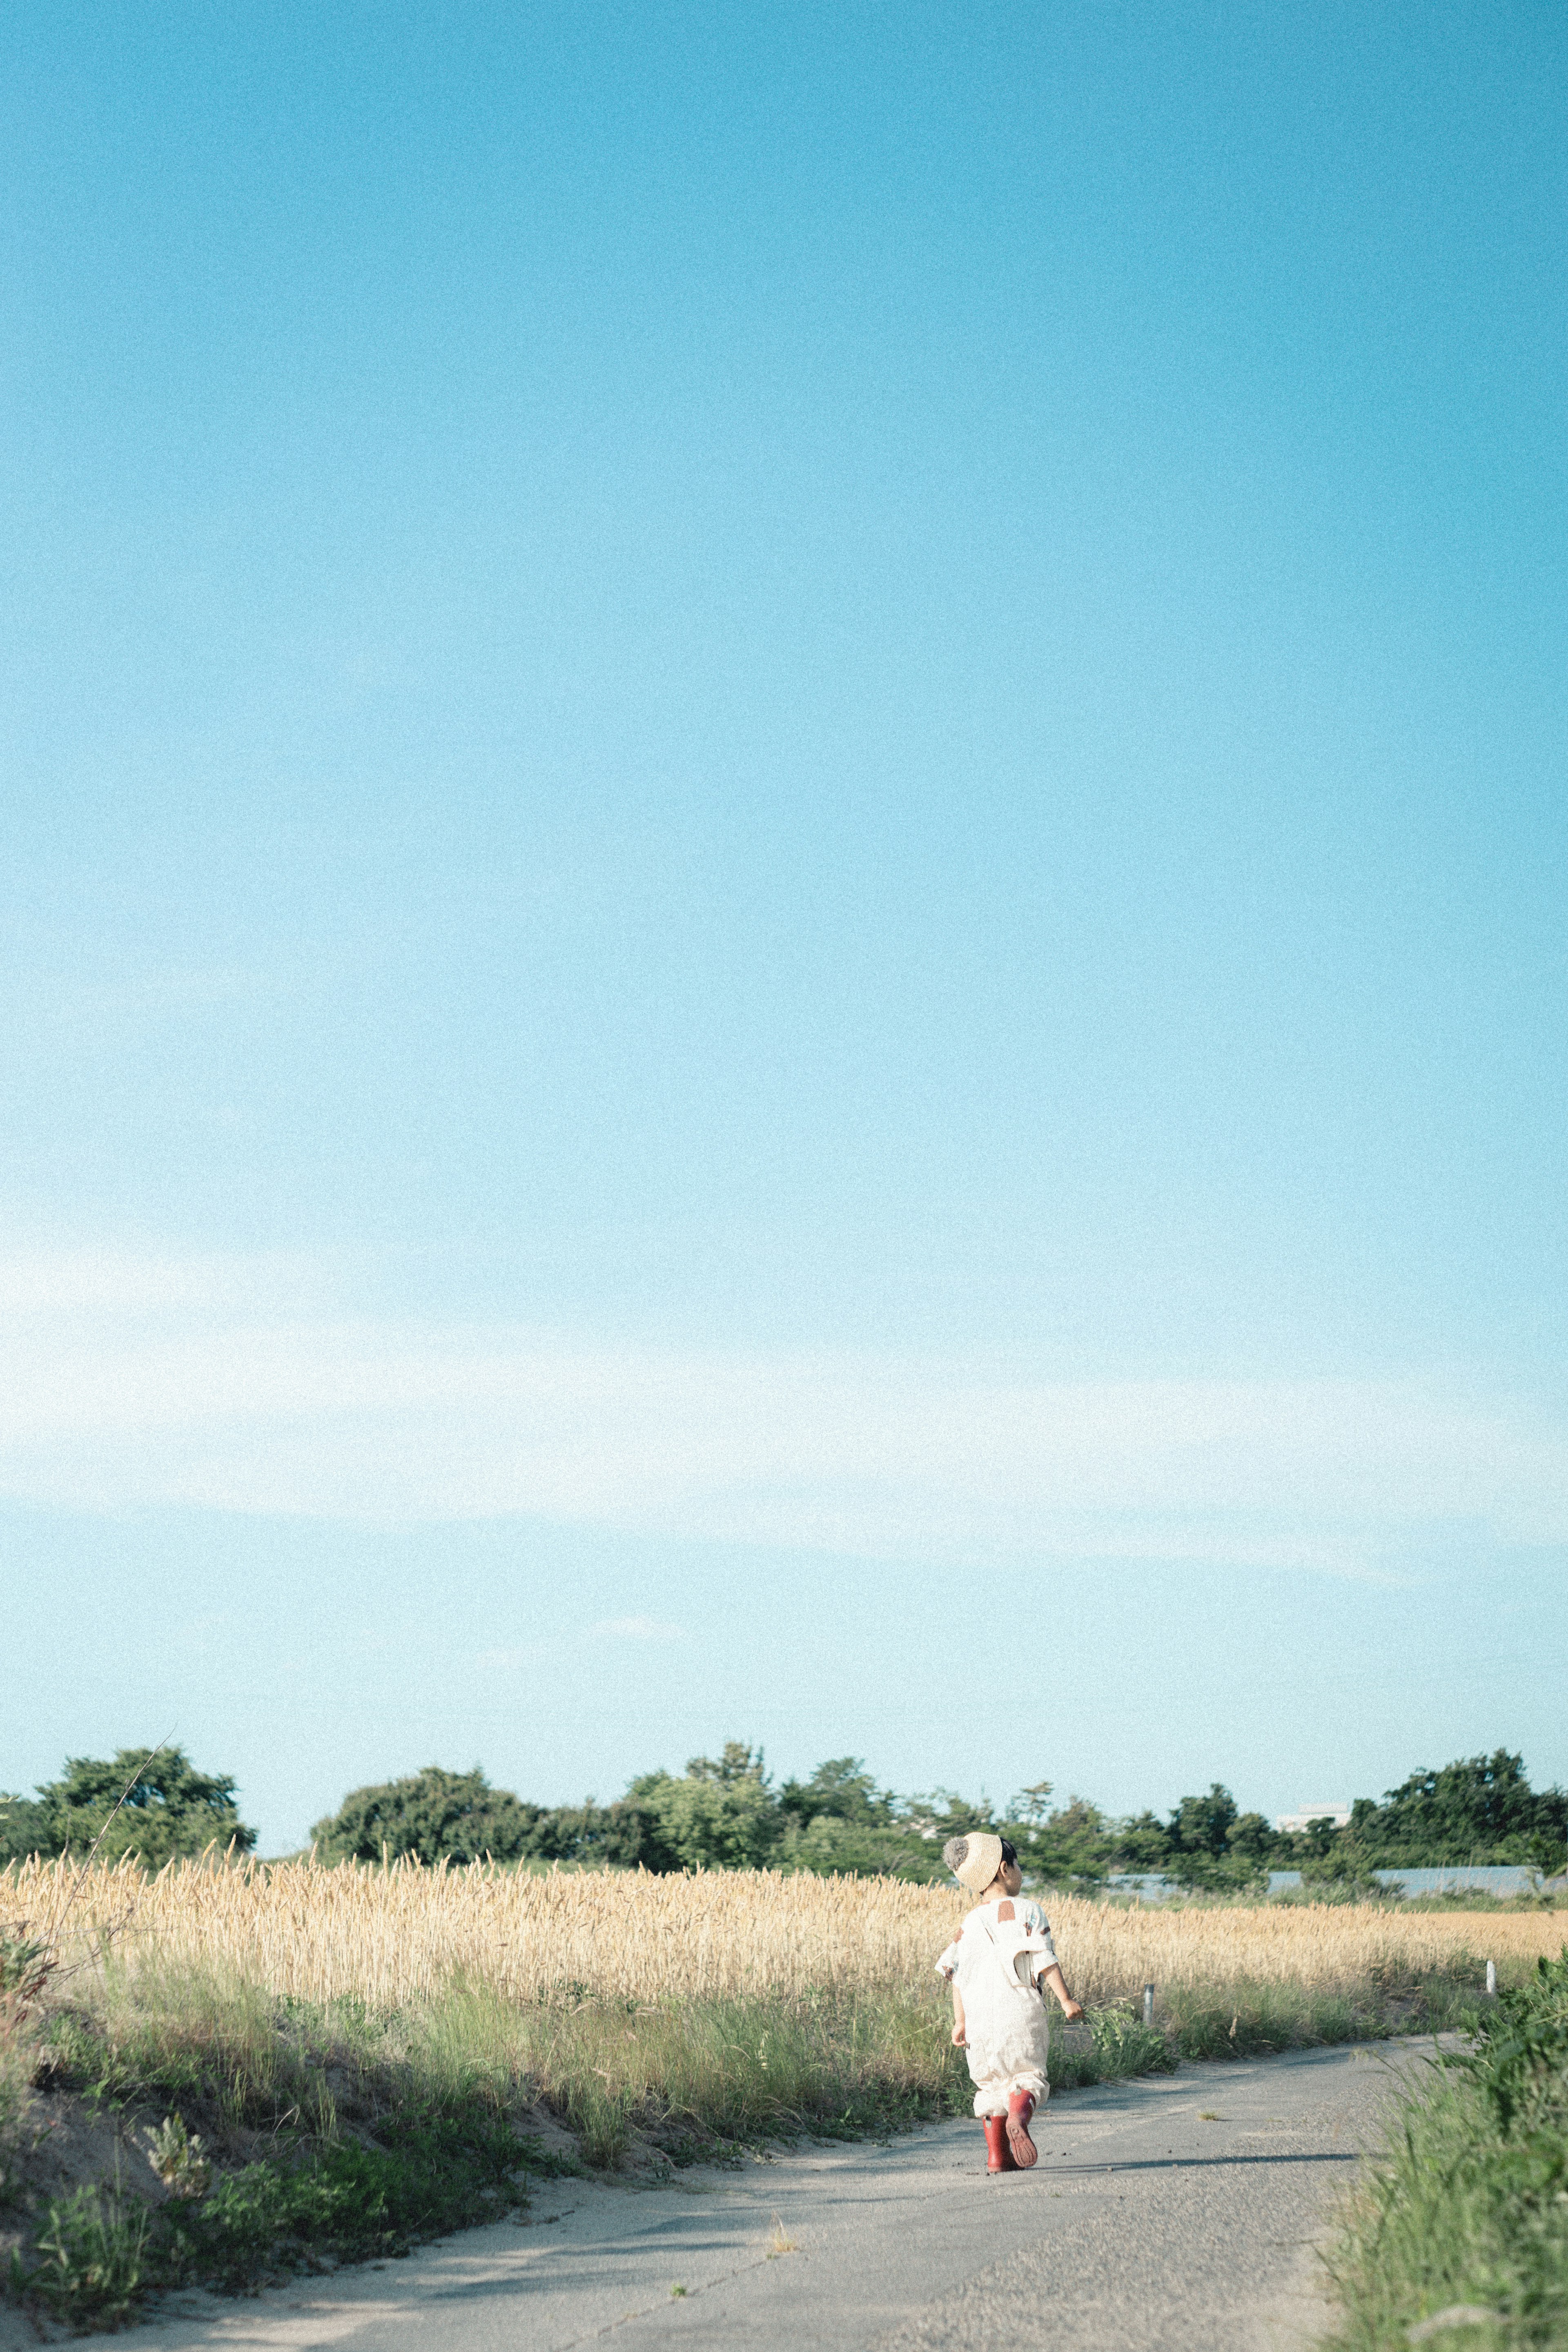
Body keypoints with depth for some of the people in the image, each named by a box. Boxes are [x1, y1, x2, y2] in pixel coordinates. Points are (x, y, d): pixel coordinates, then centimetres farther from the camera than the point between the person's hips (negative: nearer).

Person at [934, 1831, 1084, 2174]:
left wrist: (960, 2021, 13)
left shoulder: (970, 1924, 11)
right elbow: (1045, 1961, -8)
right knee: (1028, 2075, 2)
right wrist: (1066, 2000, -3)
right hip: (1020, 2009, -4)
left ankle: (998, 2156, 10)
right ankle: (1018, 2117, -30)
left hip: (980, 2015, 4)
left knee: (992, 2082, 13)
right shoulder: (1026, 1912, -2)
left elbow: (957, 1975, 9)